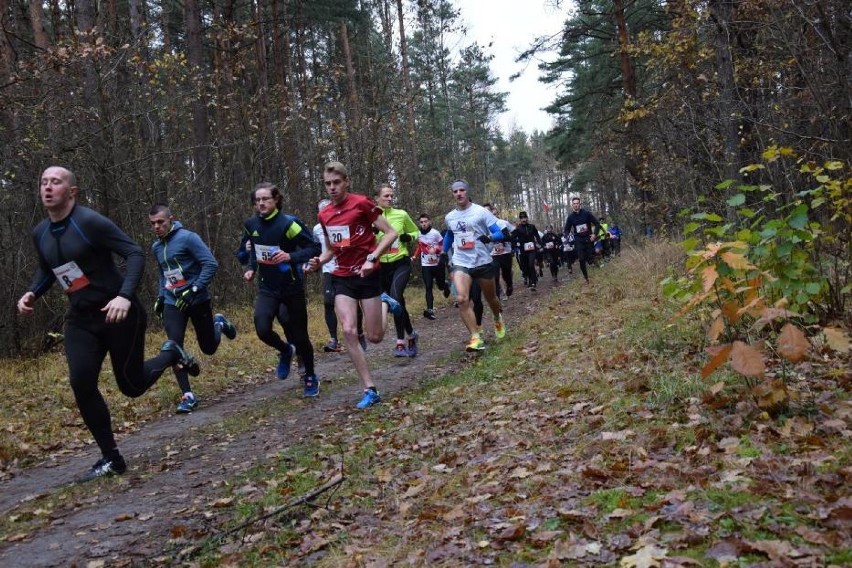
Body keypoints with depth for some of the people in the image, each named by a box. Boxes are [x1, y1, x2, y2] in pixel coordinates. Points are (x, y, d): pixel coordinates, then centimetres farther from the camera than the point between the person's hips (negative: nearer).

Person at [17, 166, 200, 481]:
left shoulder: (90, 222, -18)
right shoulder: (40, 233, 5)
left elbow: (136, 254, -21)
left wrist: (125, 296, -34)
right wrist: (32, 293, 2)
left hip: (118, 313, -6)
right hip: (80, 318, 6)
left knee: (131, 385, 2)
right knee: (81, 384, -10)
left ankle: (171, 353, 34)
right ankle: (111, 458, 3)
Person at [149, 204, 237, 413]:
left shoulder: (187, 237, -13)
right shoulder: (156, 247, 9)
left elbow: (211, 264, -18)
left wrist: (193, 290, -24)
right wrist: (161, 297, 15)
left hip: (198, 300, -4)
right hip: (172, 303, 5)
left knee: (209, 348, 7)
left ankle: (219, 323, 42)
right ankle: (188, 396, -9)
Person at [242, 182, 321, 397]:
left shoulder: (288, 223, -17)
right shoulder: (251, 225, 1)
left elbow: (314, 248, -16)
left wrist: (290, 257, -28)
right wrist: (251, 269, 9)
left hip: (292, 288, -4)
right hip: (267, 288, 4)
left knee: (299, 335, 5)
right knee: (263, 329, -18)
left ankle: (310, 377, 28)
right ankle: (285, 351, 16)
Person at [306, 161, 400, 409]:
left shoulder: (362, 203, -12)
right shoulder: (324, 215, 5)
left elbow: (391, 233, -10)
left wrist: (372, 258, -22)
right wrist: (317, 262, -2)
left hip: (368, 275, -4)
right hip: (342, 278, 4)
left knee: (374, 337, 1)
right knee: (349, 332, -12)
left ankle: (385, 303, 35)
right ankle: (370, 390, -2)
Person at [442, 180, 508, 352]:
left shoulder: (481, 212, -7)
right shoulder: (449, 218, 7)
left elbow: (500, 233, -10)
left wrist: (489, 237, -29)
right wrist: (444, 253, 22)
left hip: (483, 262, -2)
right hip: (461, 263, 2)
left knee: (491, 298, 16)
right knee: (462, 299, -21)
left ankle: (498, 319, 50)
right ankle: (476, 338, -18)